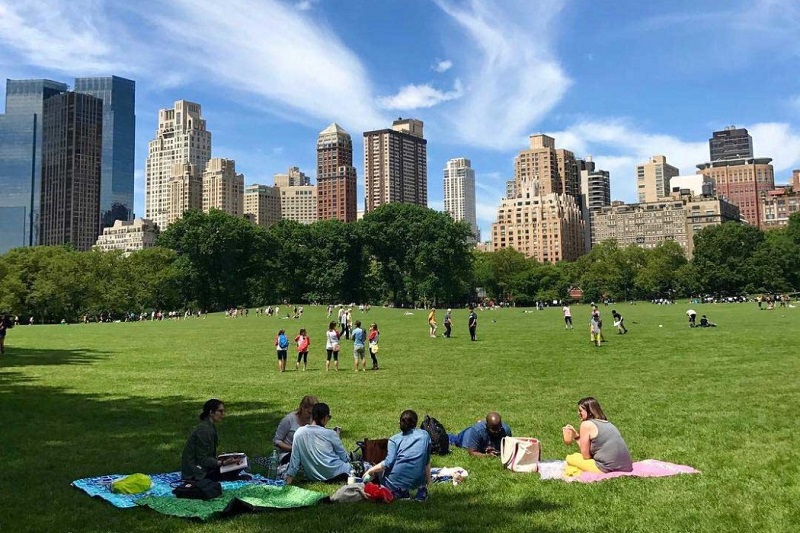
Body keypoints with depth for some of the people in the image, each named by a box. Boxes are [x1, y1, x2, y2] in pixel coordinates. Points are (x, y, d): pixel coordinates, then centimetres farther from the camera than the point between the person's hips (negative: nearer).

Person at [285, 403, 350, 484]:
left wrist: (289, 477, 7)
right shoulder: (330, 434, -14)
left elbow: (295, 458, -2)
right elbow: (344, 457, -3)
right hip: (333, 474, -4)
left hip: (312, 477, 5)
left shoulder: (299, 433, -5)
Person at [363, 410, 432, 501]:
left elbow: (388, 463, -10)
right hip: (417, 481, 3)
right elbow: (427, 462, 11)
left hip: (396, 481, -3)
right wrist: (428, 481, 22)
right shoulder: (425, 435, 9)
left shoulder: (394, 439, 2)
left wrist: (370, 470, 2)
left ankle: (401, 493, 3)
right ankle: (421, 489, 8)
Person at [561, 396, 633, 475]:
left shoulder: (586, 424, -6)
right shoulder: (607, 423, 17)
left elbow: (586, 456, -2)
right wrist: (576, 435, 14)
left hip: (608, 469, -8)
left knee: (570, 458, 10)